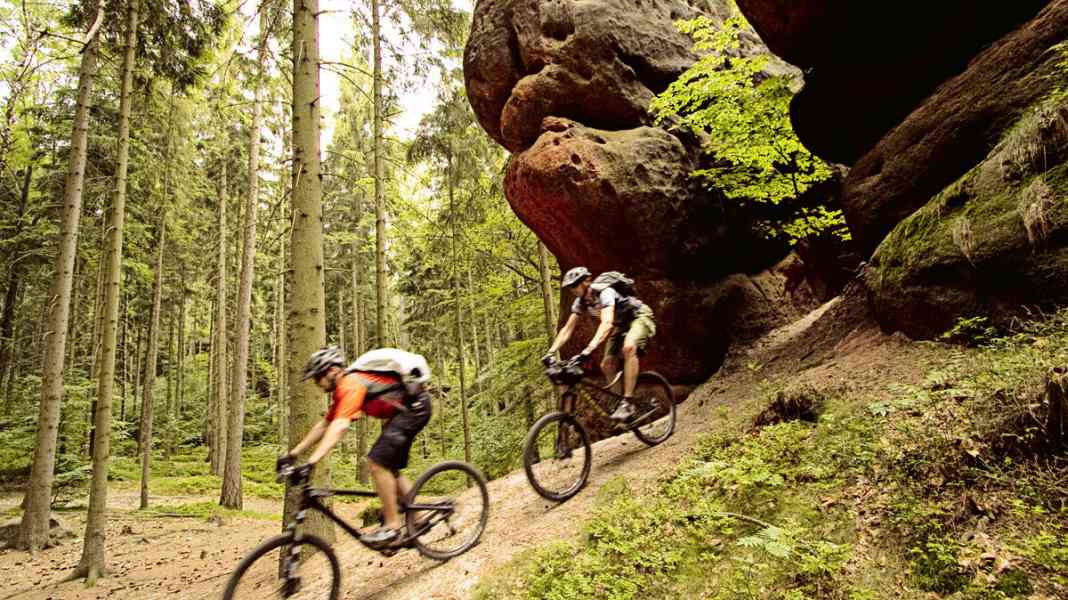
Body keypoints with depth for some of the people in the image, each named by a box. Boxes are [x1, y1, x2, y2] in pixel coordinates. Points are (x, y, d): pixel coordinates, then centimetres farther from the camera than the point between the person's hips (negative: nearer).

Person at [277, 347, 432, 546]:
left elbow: (339, 426, -33)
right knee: (387, 467, 13)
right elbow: (323, 425, 16)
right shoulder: (340, 391, 10)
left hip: (415, 407, -10)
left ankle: (392, 525, -4)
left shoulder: (351, 385, -21)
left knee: (377, 462, -14)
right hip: (402, 411, 10)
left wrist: (311, 462, -39)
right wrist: (293, 453, 13)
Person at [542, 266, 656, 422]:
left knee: (628, 347, -36)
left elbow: (607, 323, -48)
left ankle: (628, 403, -35)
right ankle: (615, 402, 13)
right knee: (606, 365, -5)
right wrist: (550, 352, -19)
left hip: (639, 317, -8)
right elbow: (567, 329, -7)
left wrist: (589, 349, -60)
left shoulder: (604, 293, -33)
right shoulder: (580, 302, -9)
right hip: (620, 325, 8)